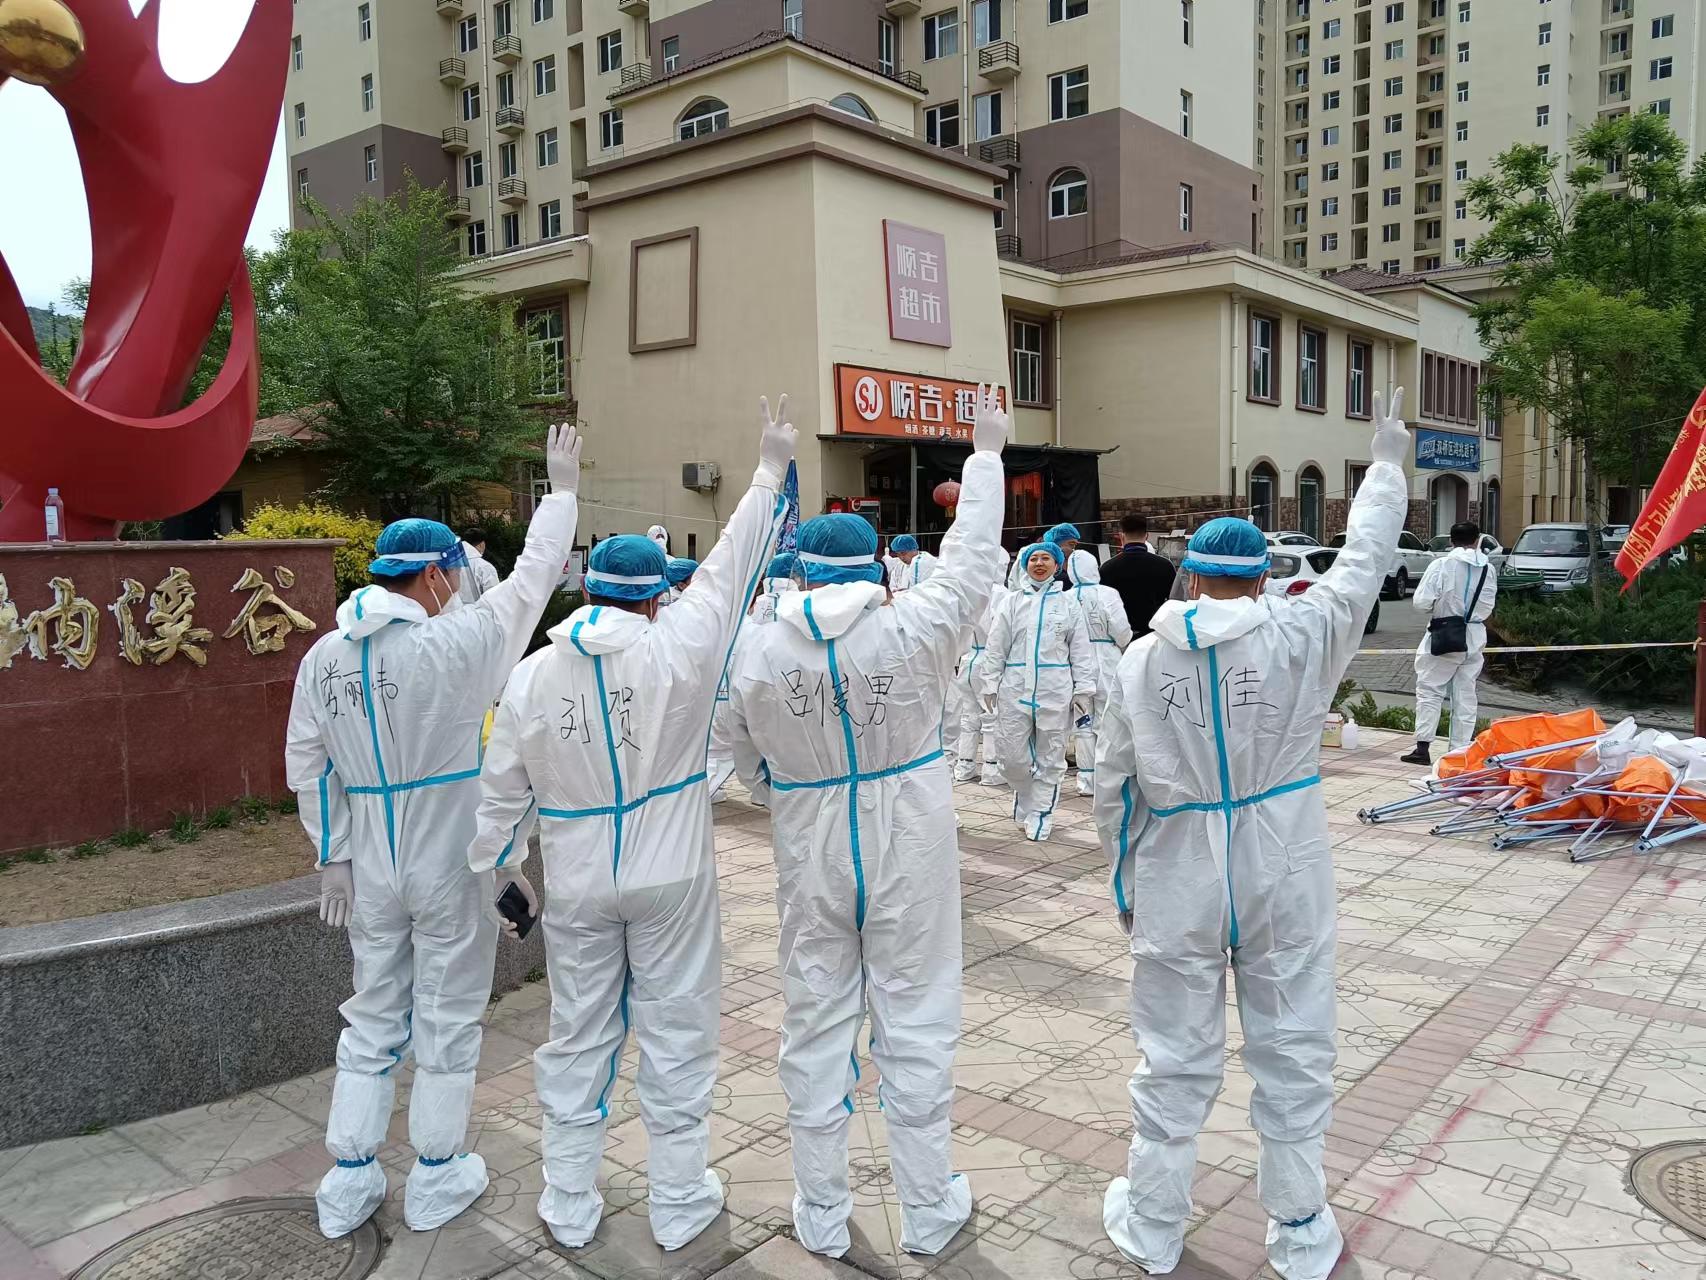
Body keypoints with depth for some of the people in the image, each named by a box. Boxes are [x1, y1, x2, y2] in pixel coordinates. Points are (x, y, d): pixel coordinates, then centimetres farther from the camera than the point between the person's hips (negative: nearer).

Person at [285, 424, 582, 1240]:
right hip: (452, 863, -5)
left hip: (369, 863, 5)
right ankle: (437, 1178, 24)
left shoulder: (324, 656, -2)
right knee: (447, 1017, 10)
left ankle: (348, 1182, 26)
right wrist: (562, 490, 7)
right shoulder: (457, 642, -17)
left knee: (374, 1017, 18)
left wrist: (334, 856, 12)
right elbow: (532, 579, -6)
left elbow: (306, 767, 3)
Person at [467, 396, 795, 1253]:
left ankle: (569, 1206, 27)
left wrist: (489, 869, 13)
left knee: (578, 1038, 15)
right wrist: (770, 472, 1)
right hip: (669, 878, -2)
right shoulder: (675, 650, -13)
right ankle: (678, 1204, 22)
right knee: (675, 1035, 10)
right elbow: (729, 570, -6)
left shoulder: (531, 675, -5)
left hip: (576, 885, 2)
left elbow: (501, 790, 0)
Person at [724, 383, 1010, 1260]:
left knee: (816, 1028, 13)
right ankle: (928, 1210, 24)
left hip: (811, 860, 2)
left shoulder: (759, 654, -8)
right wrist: (986, 451, 13)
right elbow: (972, 556, 0)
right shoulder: (913, 629, -14)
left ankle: (821, 1214, 27)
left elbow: (750, 766, 3)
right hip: (910, 857, -1)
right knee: (915, 1028, 10)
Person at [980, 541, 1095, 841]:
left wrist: (1083, 689, -1)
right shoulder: (1012, 603, 7)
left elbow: (1080, 651, 5)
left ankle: (1039, 815, 20)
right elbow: (996, 649, 6)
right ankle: (1025, 794, 31)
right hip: (1016, 689, 1)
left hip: (1055, 692, 0)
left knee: (1050, 759, 6)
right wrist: (989, 686, 2)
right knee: (1012, 757, 3)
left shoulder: (1067, 604, 6)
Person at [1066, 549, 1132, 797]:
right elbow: (1122, 632, -9)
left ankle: (1087, 781, 13)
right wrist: (1125, 650, 11)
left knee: (1083, 725, 9)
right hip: (1106, 667, -2)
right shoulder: (1107, 594, -12)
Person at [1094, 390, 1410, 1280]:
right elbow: (1362, 564, 6)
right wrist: (1387, 468, 21)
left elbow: (1113, 787, 1)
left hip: (1177, 880, 1)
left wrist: (1123, 879, 14)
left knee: (1175, 1056, 12)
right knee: (1292, 1050, 14)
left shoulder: (1140, 660, -5)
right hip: (1282, 877, 0)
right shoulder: (1300, 636, -9)